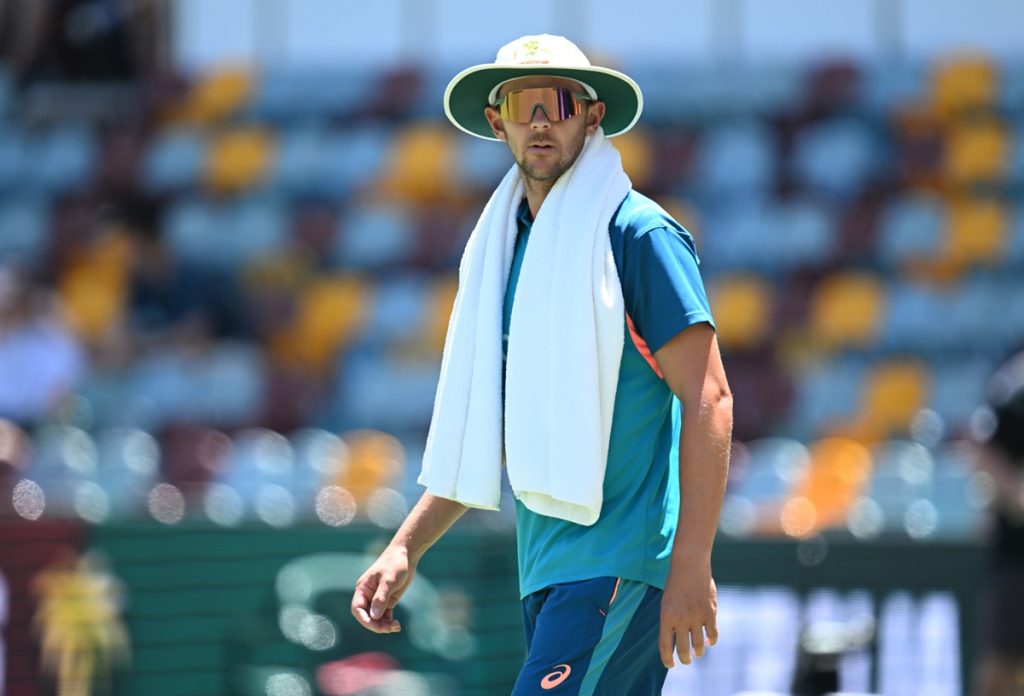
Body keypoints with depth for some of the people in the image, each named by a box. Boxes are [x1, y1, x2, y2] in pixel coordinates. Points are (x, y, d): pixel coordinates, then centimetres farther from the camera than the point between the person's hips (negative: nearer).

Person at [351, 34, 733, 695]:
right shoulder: (503, 247, 18)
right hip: (546, 565, 8)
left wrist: (692, 564, -19)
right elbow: (485, 433, 24)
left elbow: (708, 400, -12)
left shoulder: (637, 234, -6)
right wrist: (406, 547, 15)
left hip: (621, 561, -8)